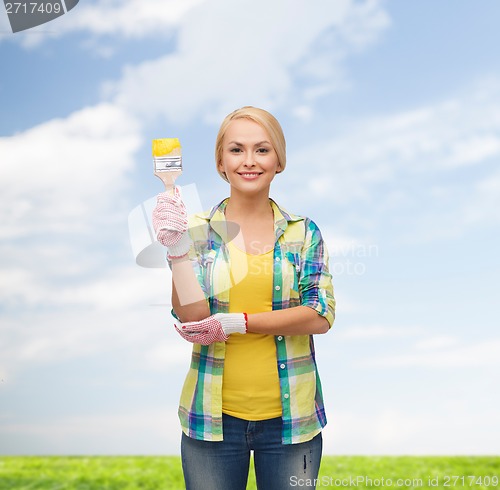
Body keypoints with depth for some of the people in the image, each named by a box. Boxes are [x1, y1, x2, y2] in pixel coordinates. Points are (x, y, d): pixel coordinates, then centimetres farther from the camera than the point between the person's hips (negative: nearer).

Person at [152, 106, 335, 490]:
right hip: (213, 416, 0)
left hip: (290, 416, 1)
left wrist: (236, 322, -15)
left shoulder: (304, 233, 2)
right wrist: (176, 247, -20)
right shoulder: (197, 231, -1)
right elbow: (192, 319, -9)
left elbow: (321, 316, -8)